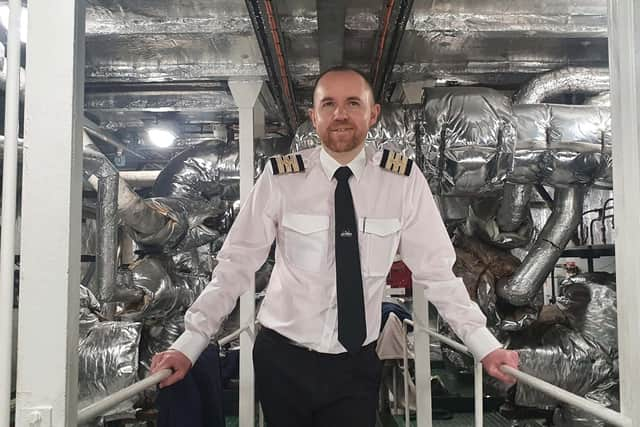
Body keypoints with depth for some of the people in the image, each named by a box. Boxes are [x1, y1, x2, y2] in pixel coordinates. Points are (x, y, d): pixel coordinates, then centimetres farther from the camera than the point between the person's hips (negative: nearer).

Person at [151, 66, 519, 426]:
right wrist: (189, 344, -10)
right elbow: (236, 264, -7)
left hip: (358, 365, 0)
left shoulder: (404, 181, -7)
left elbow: (436, 270, -3)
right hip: (282, 359, 0)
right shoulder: (280, 179, -9)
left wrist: (485, 345, -7)